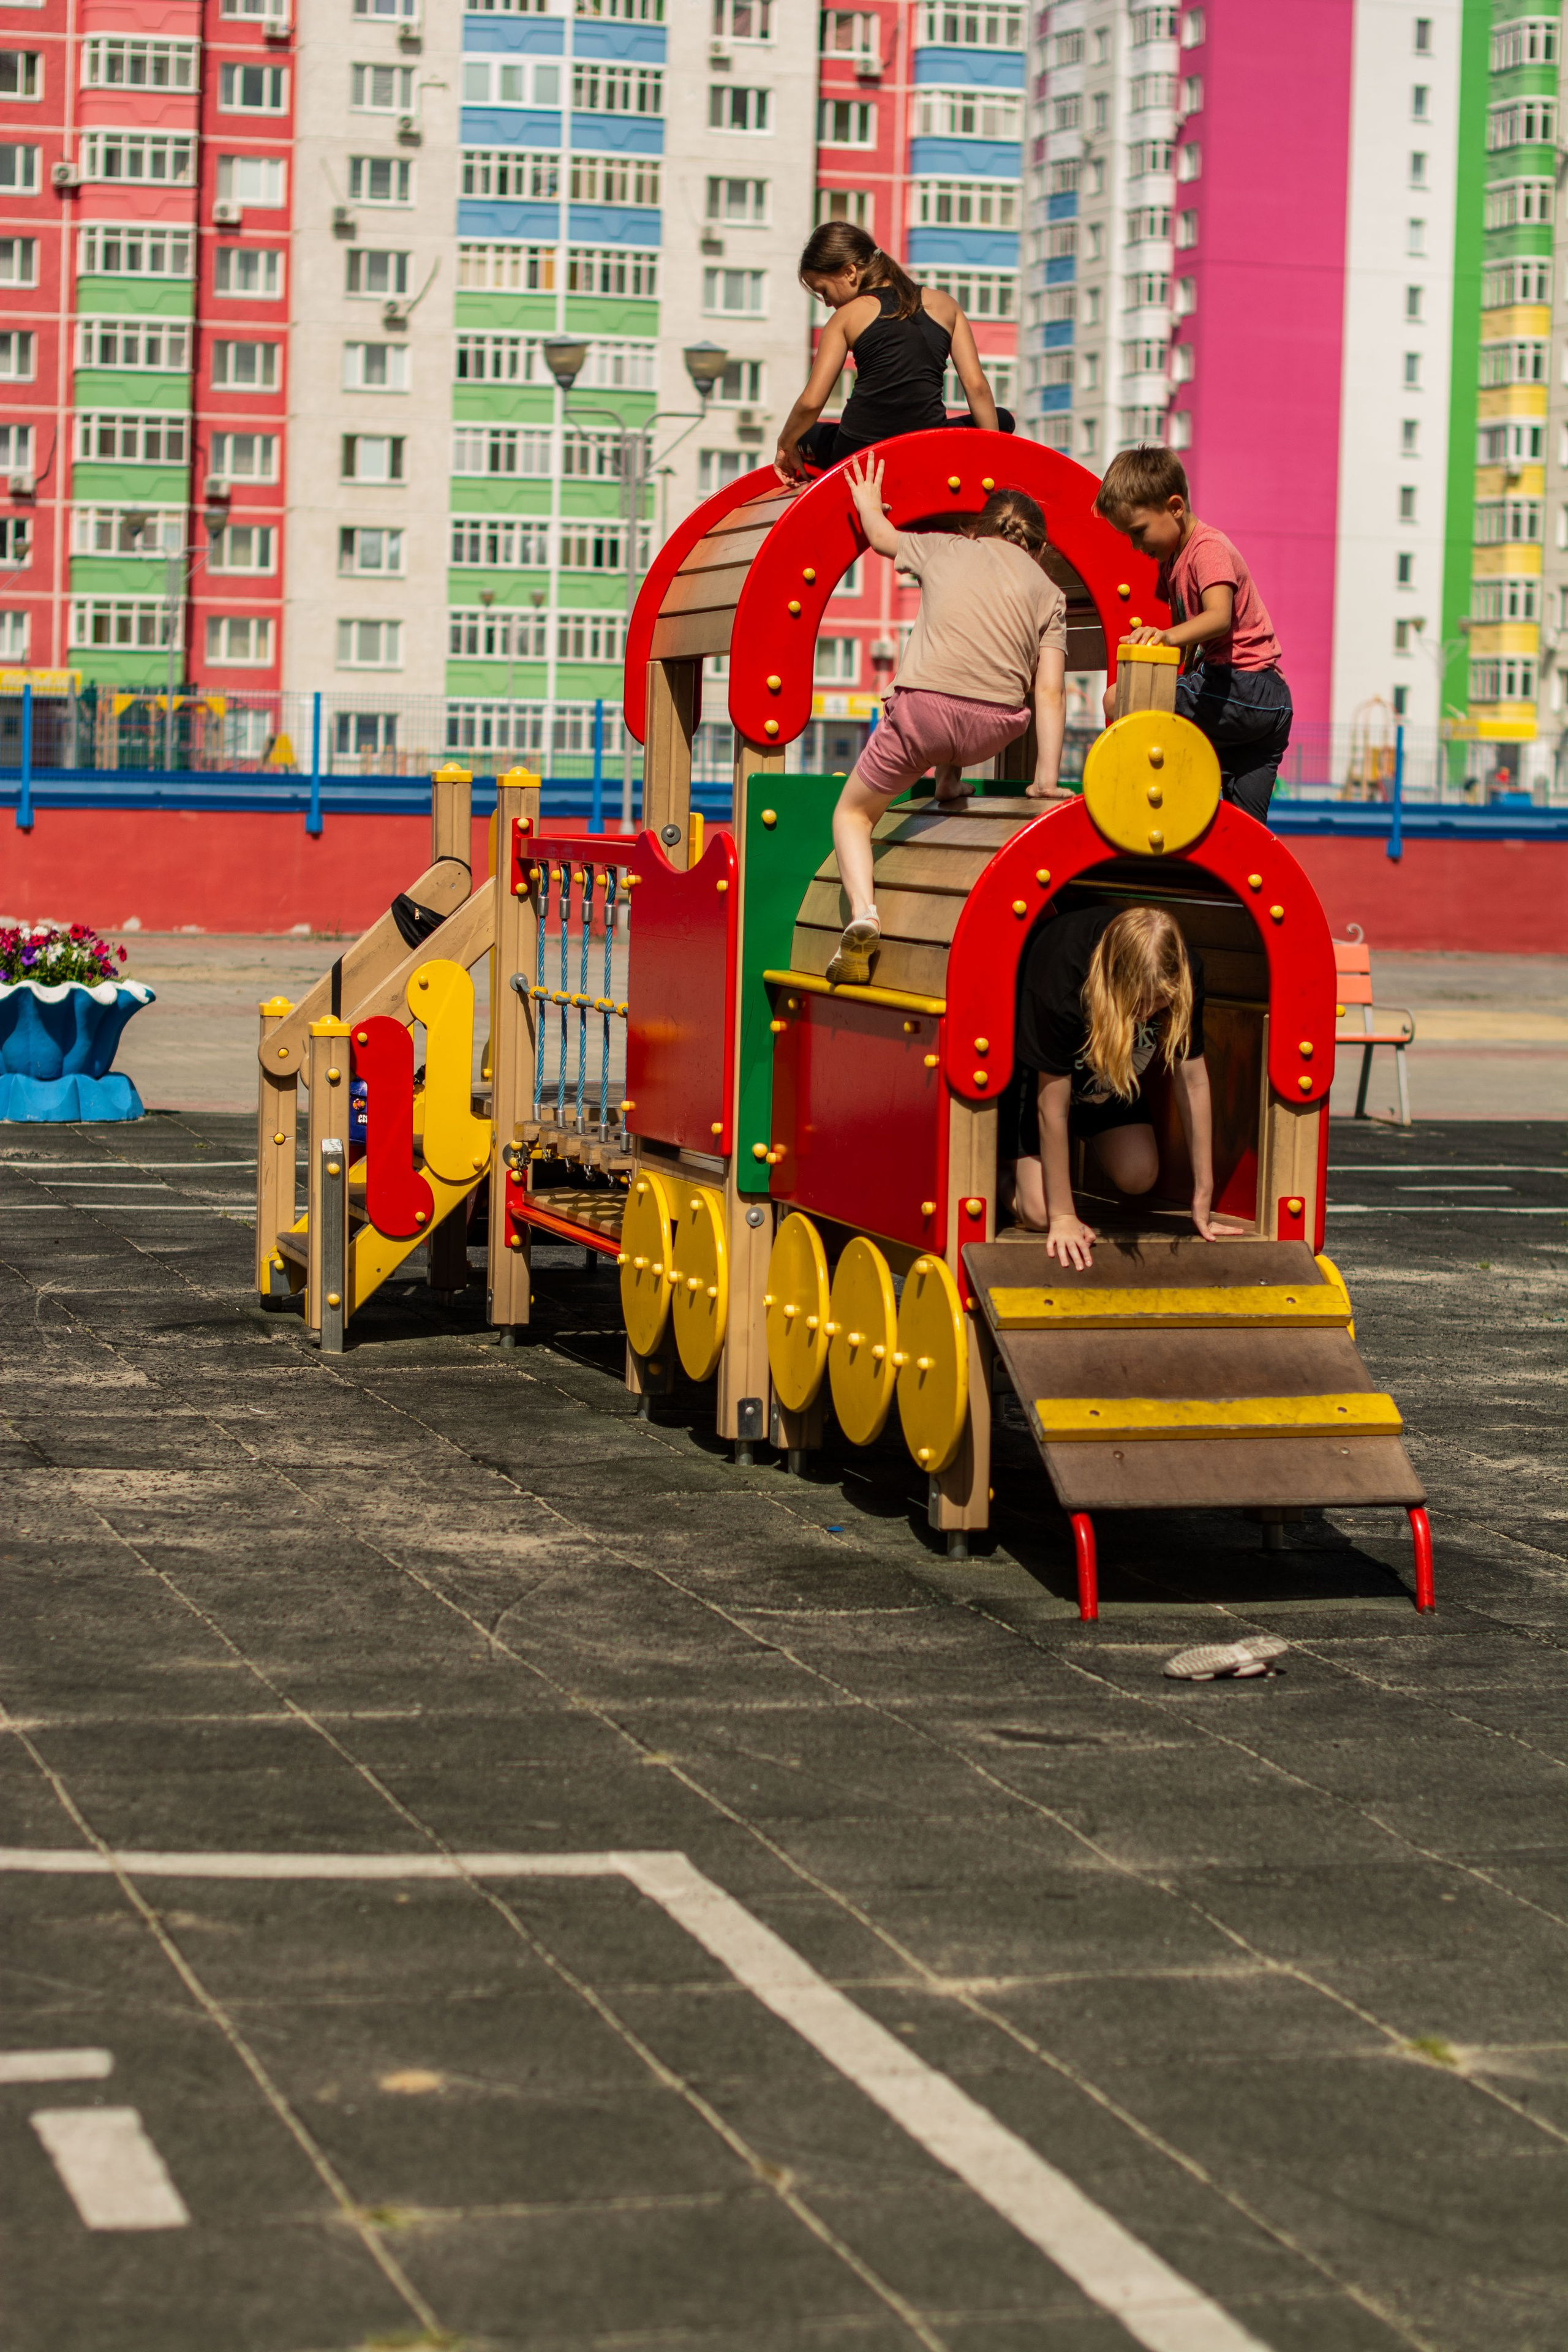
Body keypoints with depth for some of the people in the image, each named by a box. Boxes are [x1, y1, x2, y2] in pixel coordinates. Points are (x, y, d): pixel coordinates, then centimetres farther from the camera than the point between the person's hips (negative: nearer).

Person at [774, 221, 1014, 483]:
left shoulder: (847, 316, 4)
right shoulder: (943, 304, 12)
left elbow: (811, 403, -1)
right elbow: (976, 386, 6)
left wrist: (786, 446, 16)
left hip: (856, 453, 1)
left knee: (799, 436, 34)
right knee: (1001, 419, 27)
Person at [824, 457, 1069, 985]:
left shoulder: (946, 548, 19)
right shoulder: (1048, 593, 18)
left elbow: (882, 537, 39)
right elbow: (1049, 691, 8)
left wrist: (868, 504, 60)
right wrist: (1047, 778, 7)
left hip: (923, 708, -1)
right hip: (995, 727, 1)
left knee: (853, 814, 17)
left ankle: (863, 912, -7)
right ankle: (949, 778, 31)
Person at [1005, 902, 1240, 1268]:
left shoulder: (1185, 973, -30)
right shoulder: (1062, 977, -41)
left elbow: (1193, 1080, -20)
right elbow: (1052, 1105, -33)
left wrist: (1204, 1197, -16)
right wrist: (1062, 1218, -28)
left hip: (1113, 1072, 5)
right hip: (1039, 1070, -5)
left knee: (1139, 1177, -13)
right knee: (1039, 1212, -18)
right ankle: (1013, 1167, 17)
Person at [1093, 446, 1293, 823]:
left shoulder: (1208, 548, -11)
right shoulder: (1171, 559, 20)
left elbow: (1219, 617, -30)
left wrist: (1170, 636, -46)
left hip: (1247, 689, -10)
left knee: (1119, 700, -18)